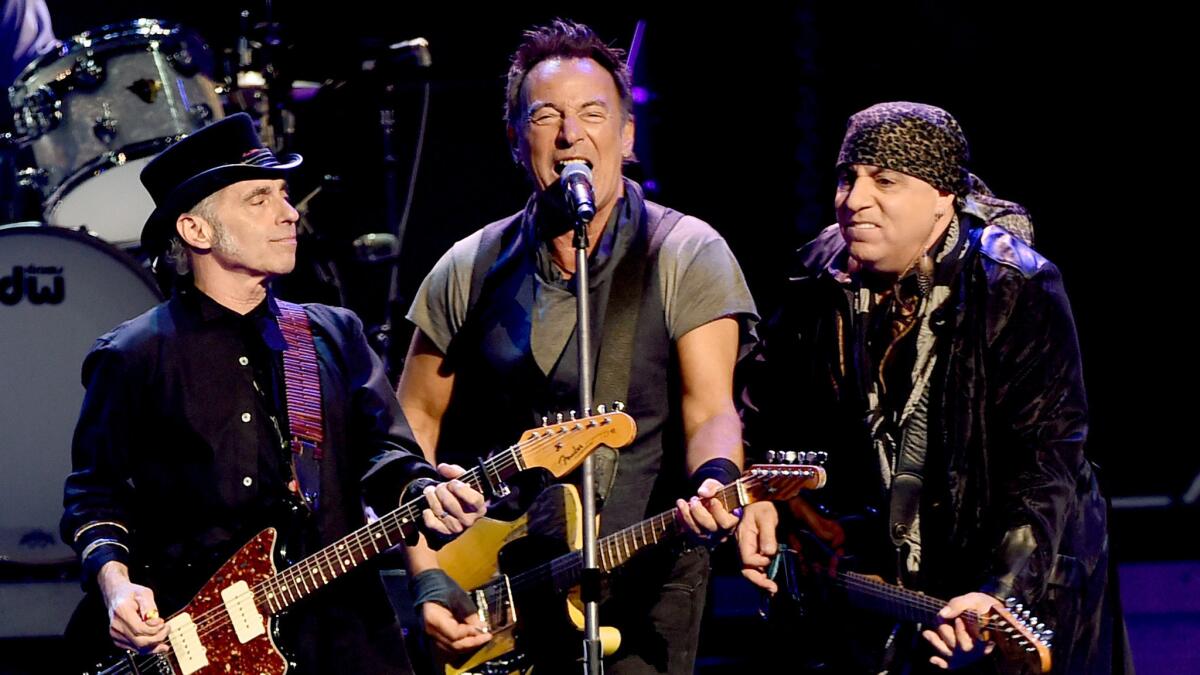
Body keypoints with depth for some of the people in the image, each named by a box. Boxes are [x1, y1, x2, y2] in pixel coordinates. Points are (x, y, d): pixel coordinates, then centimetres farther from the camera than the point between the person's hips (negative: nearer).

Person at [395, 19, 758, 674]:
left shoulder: (685, 257, -2)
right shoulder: (470, 270, 7)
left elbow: (711, 412, -10)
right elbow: (415, 420, 12)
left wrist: (713, 479, -33)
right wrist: (428, 578, 1)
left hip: (643, 596, -2)